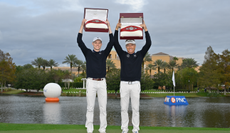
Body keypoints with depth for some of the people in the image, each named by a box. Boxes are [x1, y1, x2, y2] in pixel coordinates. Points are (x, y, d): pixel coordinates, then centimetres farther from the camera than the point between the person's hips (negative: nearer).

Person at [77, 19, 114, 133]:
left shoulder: (104, 54, 12)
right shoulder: (88, 53, 8)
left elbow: (111, 42, 4)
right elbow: (79, 41, -1)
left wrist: (109, 26, 1)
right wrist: (82, 25, -4)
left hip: (102, 82, 2)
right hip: (91, 82, -1)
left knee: (103, 107, 2)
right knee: (90, 107, 2)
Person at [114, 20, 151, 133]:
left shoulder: (140, 55, 8)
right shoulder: (122, 55, 9)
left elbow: (148, 44, -2)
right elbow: (115, 43, -2)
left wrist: (145, 29, -11)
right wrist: (116, 29, -11)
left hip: (136, 84, 0)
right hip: (124, 84, 1)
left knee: (135, 108, 3)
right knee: (124, 108, 3)